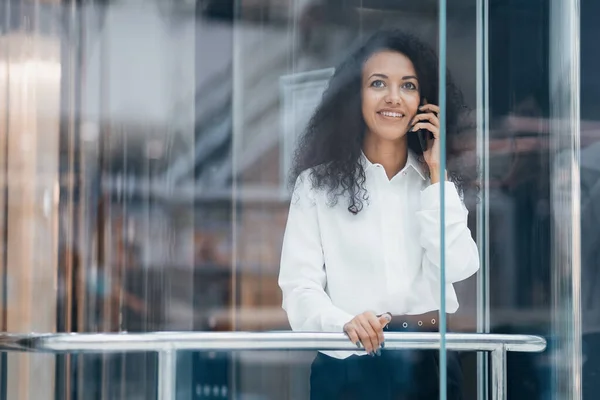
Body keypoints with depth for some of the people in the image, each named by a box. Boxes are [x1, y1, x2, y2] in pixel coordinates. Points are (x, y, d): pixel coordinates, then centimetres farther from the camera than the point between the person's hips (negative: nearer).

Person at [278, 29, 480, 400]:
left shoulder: (439, 182, 7)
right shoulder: (317, 184, -2)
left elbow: (457, 268, -8)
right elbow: (300, 286, -9)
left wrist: (436, 174, -7)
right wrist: (345, 322, -28)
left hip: (429, 368, 3)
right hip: (347, 368, -2)